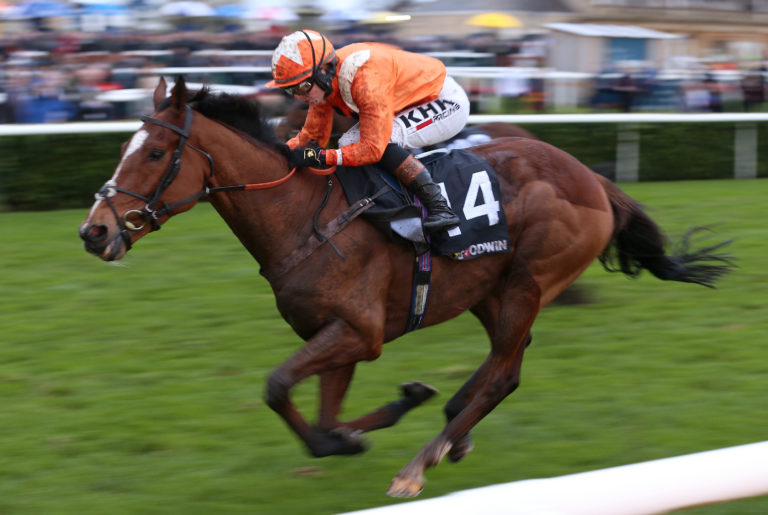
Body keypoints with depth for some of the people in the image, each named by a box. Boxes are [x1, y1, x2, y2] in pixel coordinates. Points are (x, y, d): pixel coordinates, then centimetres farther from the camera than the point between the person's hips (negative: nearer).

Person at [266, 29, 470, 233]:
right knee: (349, 143, 3)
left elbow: (373, 148, -35)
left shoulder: (367, 80, -35)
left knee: (382, 139, -29)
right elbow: (312, 136, 0)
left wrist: (321, 156, -39)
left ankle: (439, 206, -26)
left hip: (448, 102, -9)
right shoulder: (323, 83, -9)